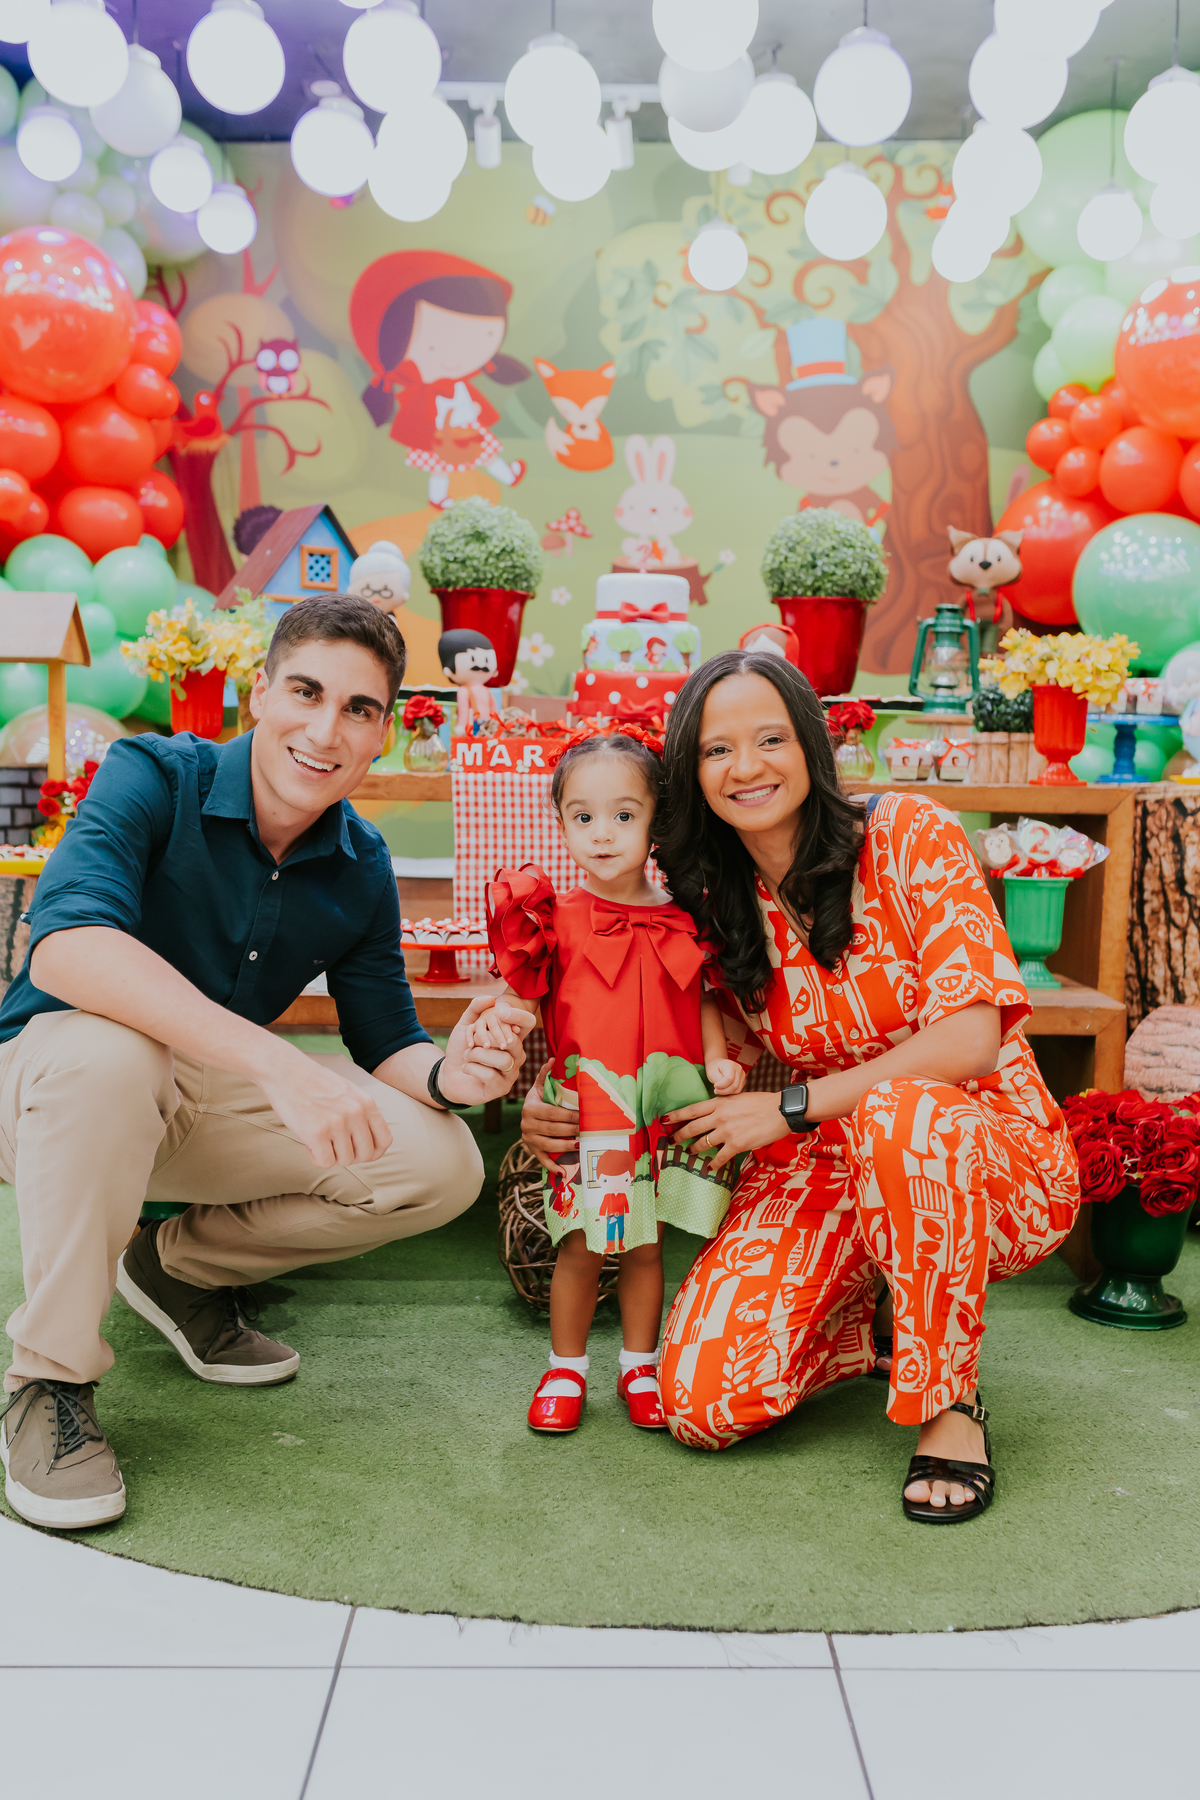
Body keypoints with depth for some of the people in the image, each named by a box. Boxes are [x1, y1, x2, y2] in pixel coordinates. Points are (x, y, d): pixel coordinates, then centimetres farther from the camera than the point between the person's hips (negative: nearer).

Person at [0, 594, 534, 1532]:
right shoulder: (155, 778, -20)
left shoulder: (363, 867, -5)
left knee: (440, 1163, -12)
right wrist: (276, 1061, -47)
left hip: (203, 1101, 5)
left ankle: (181, 1263, 10)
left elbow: (385, 1042, -1)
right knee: (105, 1050, -39)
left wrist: (445, 1074, -27)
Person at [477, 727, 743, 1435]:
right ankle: (565, 1370, 25)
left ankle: (640, 1368, 32)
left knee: (646, 1244, 12)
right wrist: (498, 1021, -23)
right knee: (582, 1244, 4)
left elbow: (705, 1000, 11)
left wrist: (717, 1059, -2)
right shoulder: (557, 919, -2)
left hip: (665, 1104, 2)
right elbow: (524, 992, -3)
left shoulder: (684, 919, 3)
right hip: (587, 1105, -2)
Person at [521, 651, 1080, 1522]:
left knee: (899, 1113, -39)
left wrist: (793, 1107, -20)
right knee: (703, 1401, -17)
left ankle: (950, 1400, -14)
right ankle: (856, 1318, 16)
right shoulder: (714, 907, 2)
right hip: (828, 1170, 3)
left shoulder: (910, 836, -11)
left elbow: (972, 1037, -19)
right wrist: (562, 1114, -10)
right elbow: (714, 1083, 7)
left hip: (990, 1158, -3)